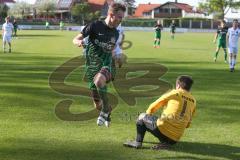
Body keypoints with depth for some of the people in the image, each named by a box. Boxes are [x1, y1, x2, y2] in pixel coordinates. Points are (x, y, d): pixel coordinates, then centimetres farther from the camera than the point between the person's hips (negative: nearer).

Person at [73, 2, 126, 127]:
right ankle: (107, 111, 43)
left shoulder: (115, 33, 6)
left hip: (106, 65, 0)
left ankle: (105, 110, -18)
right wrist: (79, 42, -27)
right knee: (98, 105, 7)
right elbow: (75, 39, -5)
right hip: (92, 65, 0)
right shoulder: (95, 26, -7)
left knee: (99, 81, -38)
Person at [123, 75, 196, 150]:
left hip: (163, 128, -5)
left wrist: (147, 115, 30)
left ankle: (138, 142, 12)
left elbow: (153, 106, 11)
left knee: (142, 117, 17)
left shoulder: (174, 93, 1)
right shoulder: (193, 101, 12)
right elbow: (187, 124, 17)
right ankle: (165, 143, 6)